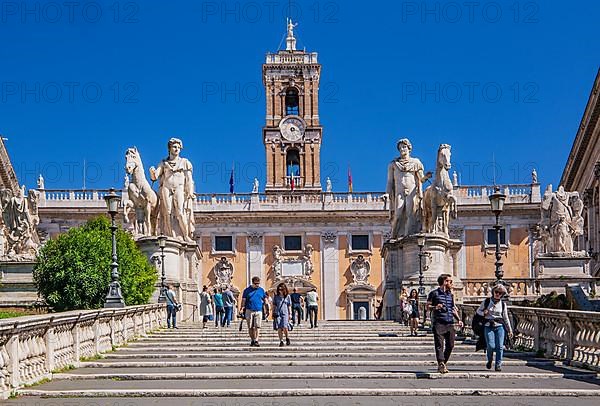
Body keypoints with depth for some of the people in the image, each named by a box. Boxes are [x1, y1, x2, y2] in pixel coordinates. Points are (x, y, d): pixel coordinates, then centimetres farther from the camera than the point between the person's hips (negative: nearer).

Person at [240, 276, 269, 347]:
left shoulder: (261, 290, 11)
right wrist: (242, 308, -6)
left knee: (257, 326, -9)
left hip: (258, 311, 0)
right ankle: (252, 340, 15)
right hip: (249, 311, 0)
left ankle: (256, 341, -10)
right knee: (250, 327, 4)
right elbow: (243, 300, 6)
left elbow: (265, 300, 20)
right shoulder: (247, 290, 7)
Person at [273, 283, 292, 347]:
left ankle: (287, 338, 11)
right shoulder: (276, 296, 9)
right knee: (279, 328, -5)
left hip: (285, 313, -2)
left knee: (284, 328, -13)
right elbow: (274, 305, 14)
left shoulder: (287, 296, 7)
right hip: (277, 313, 2)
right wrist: (273, 314, 11)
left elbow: (289, 306, 12)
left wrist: (290, 314, 7)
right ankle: (281, 341, 2)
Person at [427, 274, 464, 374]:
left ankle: (444, 363, 19)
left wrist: (459, 320, 11)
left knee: (450, 345, 4)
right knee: (439, 344, -12)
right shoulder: (434, 293, 1)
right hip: (438, 323, -6)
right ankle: (441, 364, -19)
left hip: (450, 323, 6)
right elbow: (428, 307, 3)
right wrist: (435, 307, -18)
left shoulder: (450, 295, 19)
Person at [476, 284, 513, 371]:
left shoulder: (503, 304, 8)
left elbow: (506, 318, 15)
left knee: (500, 346, -9)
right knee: (491, 346, -14)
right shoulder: (486, 302, 5)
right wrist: (483, 313, -7)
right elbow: (478, 311, 15)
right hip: (488, 326, -1)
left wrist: (510, 330, 14)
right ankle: (489, 360, 15)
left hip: (500, 326, 1)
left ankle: (498, 365, 1)